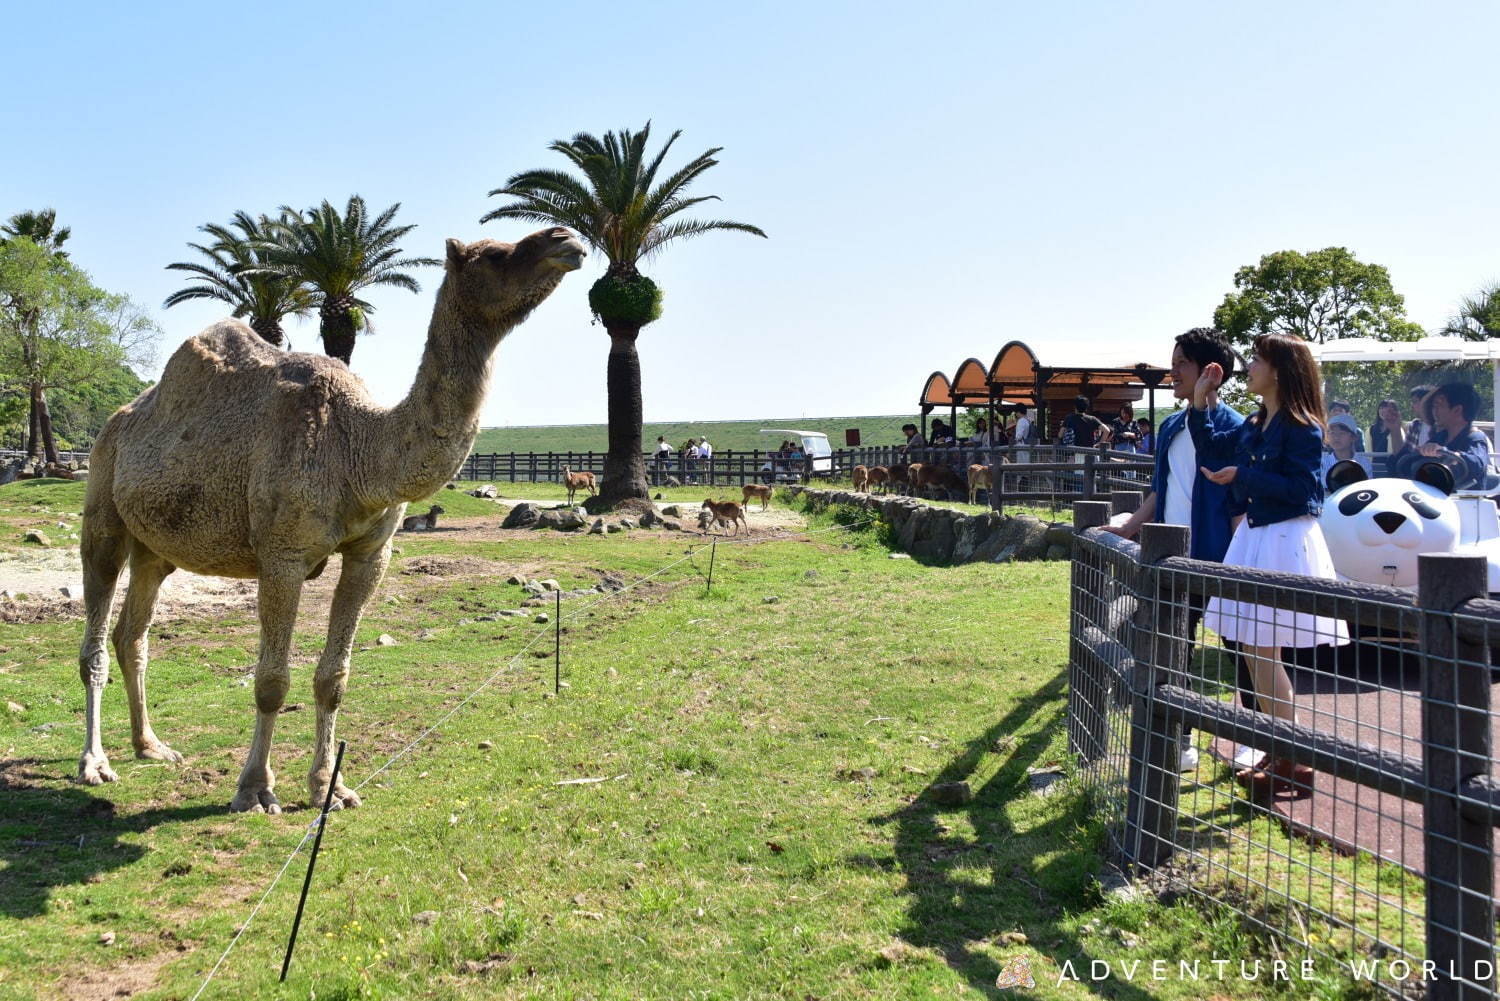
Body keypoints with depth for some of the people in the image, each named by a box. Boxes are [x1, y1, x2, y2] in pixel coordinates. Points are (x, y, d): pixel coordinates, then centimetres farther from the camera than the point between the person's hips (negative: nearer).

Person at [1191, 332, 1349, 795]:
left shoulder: (1302, 427, -13)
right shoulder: (1254, 426, 12)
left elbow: (1298, 489, -20)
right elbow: (1212, 449, 20)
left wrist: (1241, 475, -18)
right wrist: (1200, 403, 11)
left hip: (1285, 542, -9)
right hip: (1255, 537, 9)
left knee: (1264, 651, -7)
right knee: (1254, 650, 11)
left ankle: (1293, 763, 2)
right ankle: (1278, 753, 22)